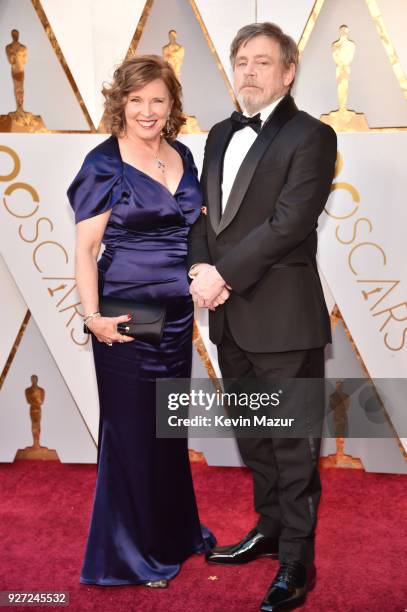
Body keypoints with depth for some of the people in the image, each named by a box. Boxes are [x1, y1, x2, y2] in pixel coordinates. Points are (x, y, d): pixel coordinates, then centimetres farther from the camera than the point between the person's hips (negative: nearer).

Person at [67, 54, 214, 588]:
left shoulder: (183, 157, 9)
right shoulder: (104, 164, -8)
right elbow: (84, 248, -10)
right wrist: (93, 316, -20)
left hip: (178, 314, 6)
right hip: (127, 317, -5)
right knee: (131, 429, 4)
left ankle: (173, 533, 38)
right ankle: (129, 555, 24)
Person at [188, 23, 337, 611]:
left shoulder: (310, 136, -8)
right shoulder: (221, 135, 15)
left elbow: (289, 223, -17)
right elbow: (203, 212, 12)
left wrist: (224, 274, -17)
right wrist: (200, 266, -6)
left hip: (283, 316, -7)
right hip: (230, 316, 7)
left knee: (292, 440, 2)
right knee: (252, 433, 19)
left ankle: (296, 560, 16)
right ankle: (269, 528, 36)